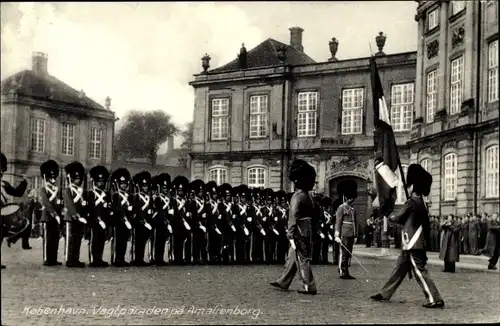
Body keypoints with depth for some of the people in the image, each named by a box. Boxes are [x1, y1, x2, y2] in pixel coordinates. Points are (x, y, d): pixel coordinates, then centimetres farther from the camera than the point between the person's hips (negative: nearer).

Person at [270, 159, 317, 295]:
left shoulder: (297, 197, -15)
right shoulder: (308, 196, 11)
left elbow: (293, 217, -19)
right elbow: (312, 215, 13)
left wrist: (291, 236, -20)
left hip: (299, 233, -9)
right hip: (307, 232, 9)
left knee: (302, 259, -3)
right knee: (292, 258, 17)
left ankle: (309, 287, 0)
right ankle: (283, 282, 27)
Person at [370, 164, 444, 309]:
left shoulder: (412, 202, -16)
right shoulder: (422, 202, 11)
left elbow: (398, 219, -8)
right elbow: (425, 224, 14)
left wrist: (392, 216, 14)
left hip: (412, 245, -10)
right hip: (416, 243, 10)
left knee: (420, 271, -7)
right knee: (399, 269, 15)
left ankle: (435, 300, -7)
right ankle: (385, 294, 24)